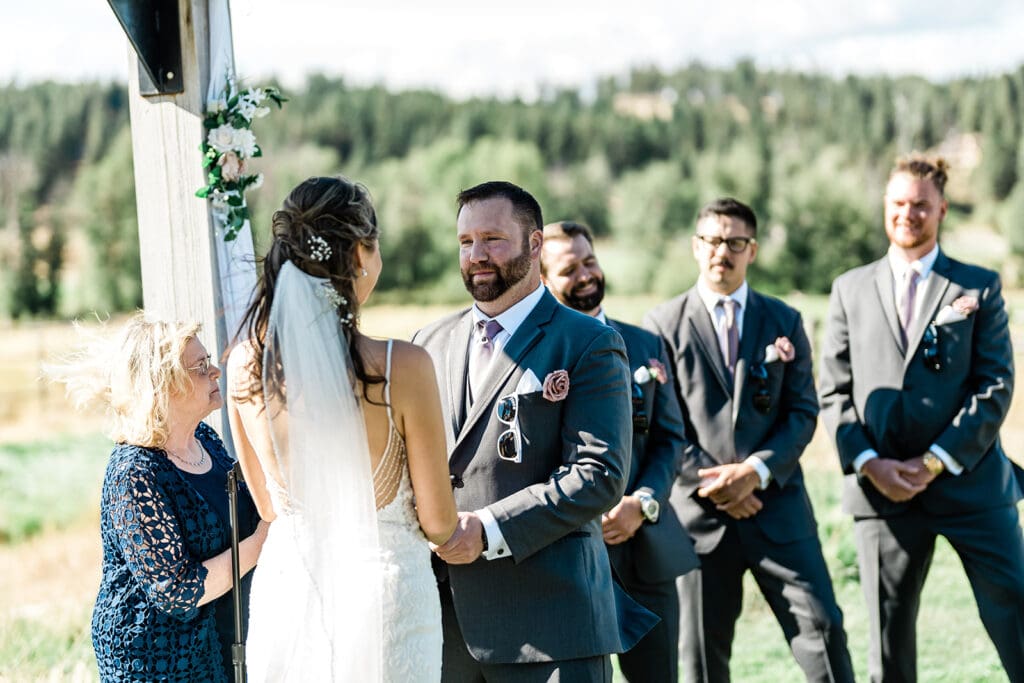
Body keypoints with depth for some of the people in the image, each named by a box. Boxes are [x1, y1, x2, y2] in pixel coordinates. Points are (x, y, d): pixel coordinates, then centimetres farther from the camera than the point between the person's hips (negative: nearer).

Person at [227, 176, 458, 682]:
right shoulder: (402, 366, -18)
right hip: (380, 588, -3)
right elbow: (437, 522, -8)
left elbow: (268, 507, 7)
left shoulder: (245, 366, -6)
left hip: (285, 588, 4)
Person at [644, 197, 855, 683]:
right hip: (699, 510, -1)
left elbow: (803, 411, 3)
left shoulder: (784, 322, 10)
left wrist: (757, 470, -12)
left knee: (822, 629, -5)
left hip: (777, 503, 1)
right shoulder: (664, 324, 3)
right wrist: (710, 481, -12)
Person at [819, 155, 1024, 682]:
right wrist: (870, 463, -8)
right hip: (883, 493, 1)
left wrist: (937, 461, -11)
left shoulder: (979, 287, 7)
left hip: (971, 483, -1)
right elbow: (834, 393, 7)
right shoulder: (850, 289, 12)